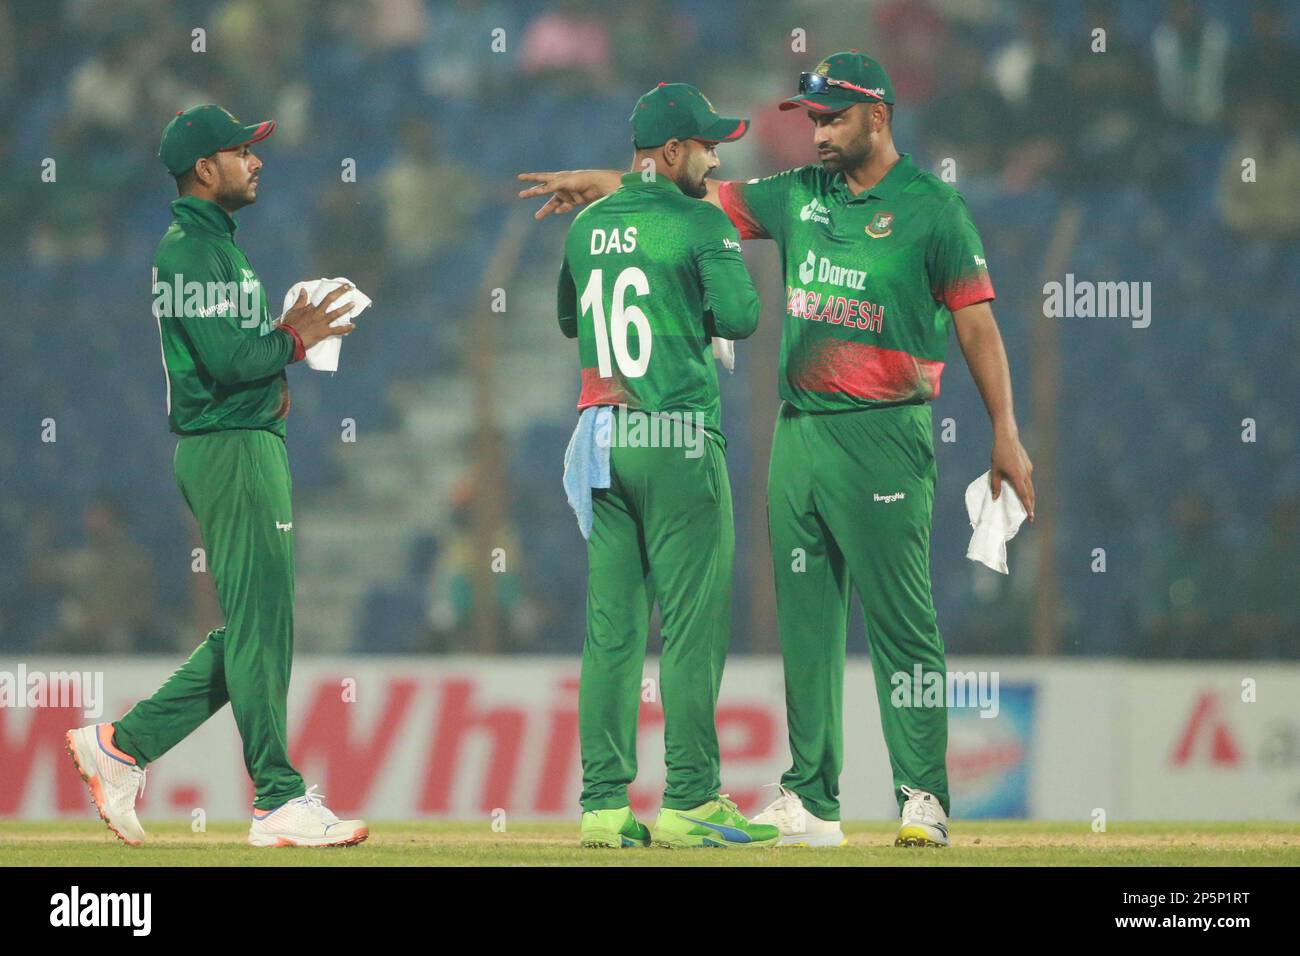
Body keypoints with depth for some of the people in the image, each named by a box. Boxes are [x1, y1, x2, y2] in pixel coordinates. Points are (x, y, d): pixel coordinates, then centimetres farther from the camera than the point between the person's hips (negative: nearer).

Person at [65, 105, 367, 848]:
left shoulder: (213, 243, 20)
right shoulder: (192, 249, -13)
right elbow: (226, 358, -22)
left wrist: (284, 338, 6)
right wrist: (295, 340, -8)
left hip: (251, 445, 11)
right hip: (232, 448, -11)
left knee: (256, 628, 12)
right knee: (261, 626, -8)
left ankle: (124, 744, 14)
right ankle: (279, 801, -6)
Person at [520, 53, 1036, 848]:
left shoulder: (931, 208, -4)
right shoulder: (799, 195, 13)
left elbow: (977, 324, -6)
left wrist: (1007, 436, -11)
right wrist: (597, 181, 10)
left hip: (882, 437, -6)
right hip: (799, 428, 6)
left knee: (901, 623, -8)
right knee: (806, 623, 6)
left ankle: (924, 800, -6)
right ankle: (812, 803, 10)